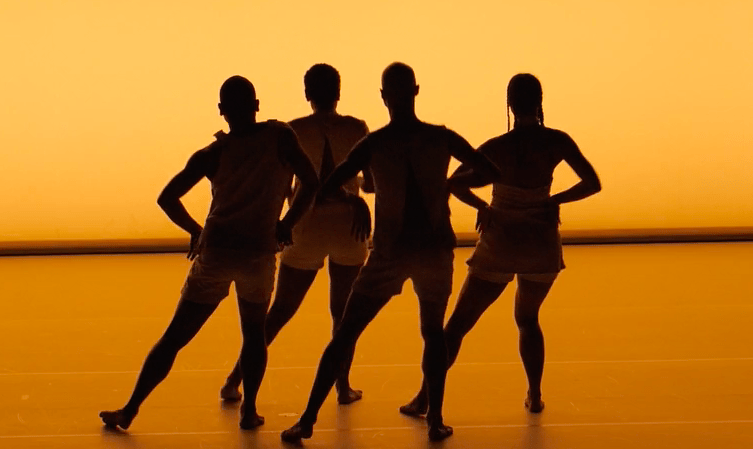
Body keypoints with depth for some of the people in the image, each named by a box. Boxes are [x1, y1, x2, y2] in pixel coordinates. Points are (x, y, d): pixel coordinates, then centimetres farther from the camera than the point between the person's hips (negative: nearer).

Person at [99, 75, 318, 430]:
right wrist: (286, 224, 7)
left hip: (215, 252, 0)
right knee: (254, 334, 23)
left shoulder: (212, 154, 1)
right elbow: (311, 183, -5)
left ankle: (129, 410, 10)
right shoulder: (279, 136, -1)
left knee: (174, 338, 8)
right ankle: (249, 411, 15)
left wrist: (194, 230, 13)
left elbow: (167, 198, -2)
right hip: (260, 253, 0)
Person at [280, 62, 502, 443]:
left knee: (344, 335, 6)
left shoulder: (373, 144, -5)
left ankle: (308, 420, 5)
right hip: (435, 250, 1)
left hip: (392, 251, -1)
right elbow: (493, 173, 3)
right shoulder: (442, 138, -2)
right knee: (433, 333, 20)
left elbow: (326, 189, -10)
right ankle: (435, 420, 9)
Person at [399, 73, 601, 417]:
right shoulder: (557, 142, -9)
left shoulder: (497, 148, -15)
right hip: (542, 245, 3)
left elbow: (455, 184, -20)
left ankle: (424, 398, 5)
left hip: (500, 246, -3)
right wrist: (554, 201, 4)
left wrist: (482, 206, -3)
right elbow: (593, 183, -6)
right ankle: (535, 396, 21)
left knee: (458, 323, 7)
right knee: (527, 319, 28)